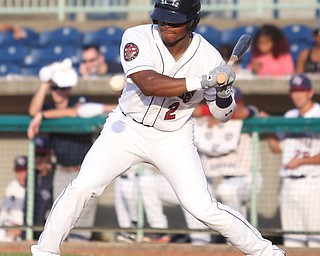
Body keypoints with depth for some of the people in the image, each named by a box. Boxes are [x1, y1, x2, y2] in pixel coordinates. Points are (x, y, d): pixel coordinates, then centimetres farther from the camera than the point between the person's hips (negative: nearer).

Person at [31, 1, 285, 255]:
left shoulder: (209, 57, -15)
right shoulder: (138, 38, -20)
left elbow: (222, 115, -4)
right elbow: (149, 84, -36)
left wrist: (224, 91, -27)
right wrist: (203, 81, -41)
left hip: (174, 139, 0)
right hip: (128, 128, 0)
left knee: (202, 207, -10)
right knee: (82, 187, -11)